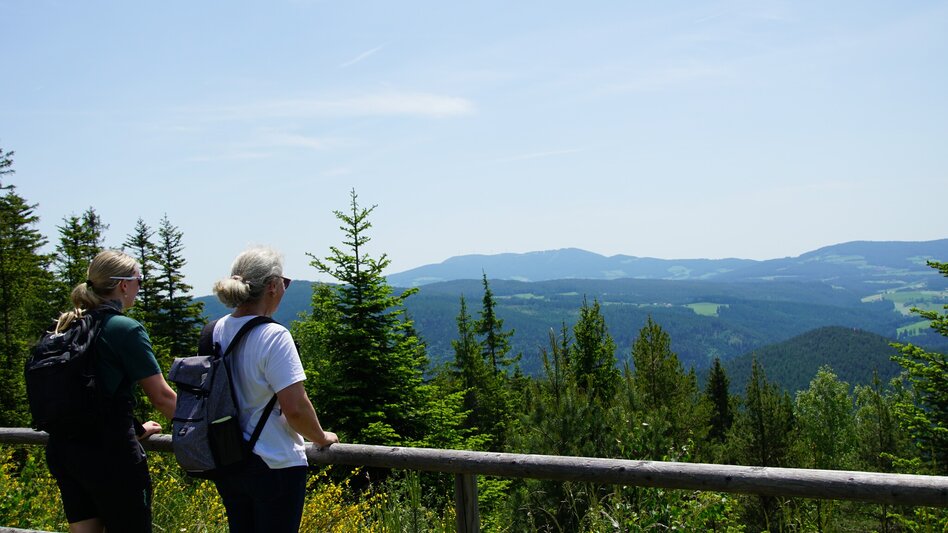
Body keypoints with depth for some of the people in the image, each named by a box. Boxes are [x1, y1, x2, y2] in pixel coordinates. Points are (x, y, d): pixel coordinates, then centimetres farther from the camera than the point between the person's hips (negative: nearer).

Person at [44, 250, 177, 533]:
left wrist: (135, 429, 27)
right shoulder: (126, 329, -12)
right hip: (108, 455, -7)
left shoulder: (68, 327, 10)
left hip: (61, 448, 8)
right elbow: (162, 396, -11)